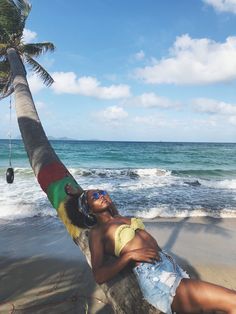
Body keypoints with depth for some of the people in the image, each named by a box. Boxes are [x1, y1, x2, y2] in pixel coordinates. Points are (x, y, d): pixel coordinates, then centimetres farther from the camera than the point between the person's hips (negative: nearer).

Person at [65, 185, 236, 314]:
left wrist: (78, 195, 40)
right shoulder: (97, 232, 1)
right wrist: (130, 255, -15)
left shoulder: (119, 218, 20)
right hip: (152, 275, -8)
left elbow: (107, 203, 42)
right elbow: (99, 276, -7)